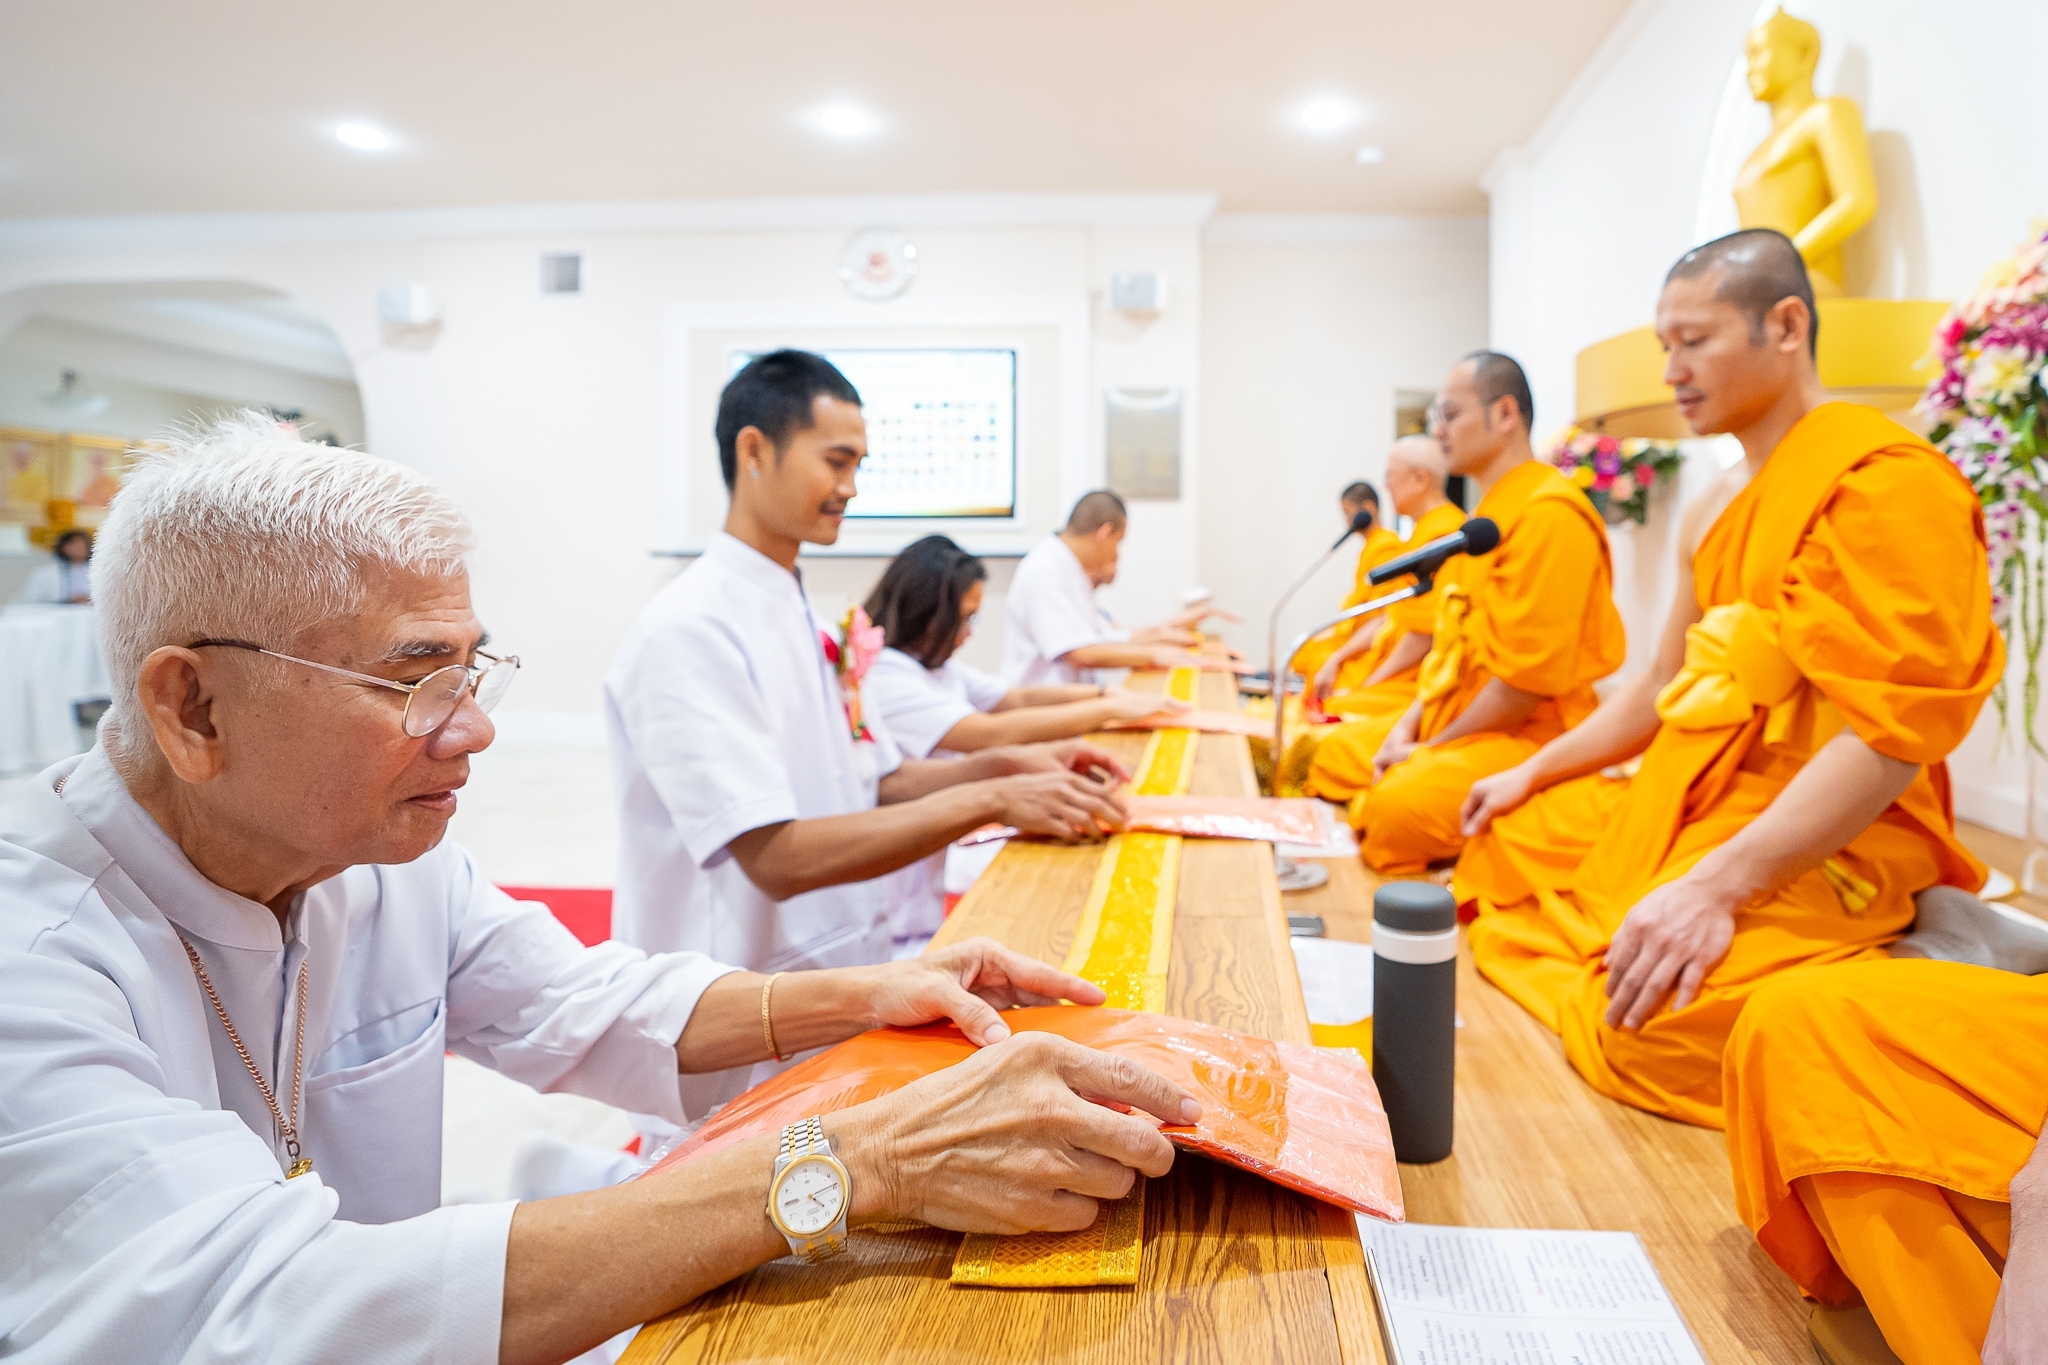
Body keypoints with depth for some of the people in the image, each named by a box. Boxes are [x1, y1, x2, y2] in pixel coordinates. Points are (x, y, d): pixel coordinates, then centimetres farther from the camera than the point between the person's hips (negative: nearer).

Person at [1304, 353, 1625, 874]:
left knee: (1396, 807, -32)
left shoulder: (1548, 512, -17)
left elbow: (1528, 680, -21)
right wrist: (1407, 726, 3)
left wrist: (1430, 749, -13)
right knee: (1335, 755, 13)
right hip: (1451, 722, 11)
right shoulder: (1485, 513, 16)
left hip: (1526, 735, -10)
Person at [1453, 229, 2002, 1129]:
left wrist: (1719, 885, -30)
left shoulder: (1885, 481, -15)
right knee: (1500, 840, 10)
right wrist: (1533, 773, 16)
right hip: (1691, 802, 9)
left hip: (1827, 842, -9)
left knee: (1653, 1032, -29)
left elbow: (1892, 739, -23)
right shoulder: (1716, 511, 13)